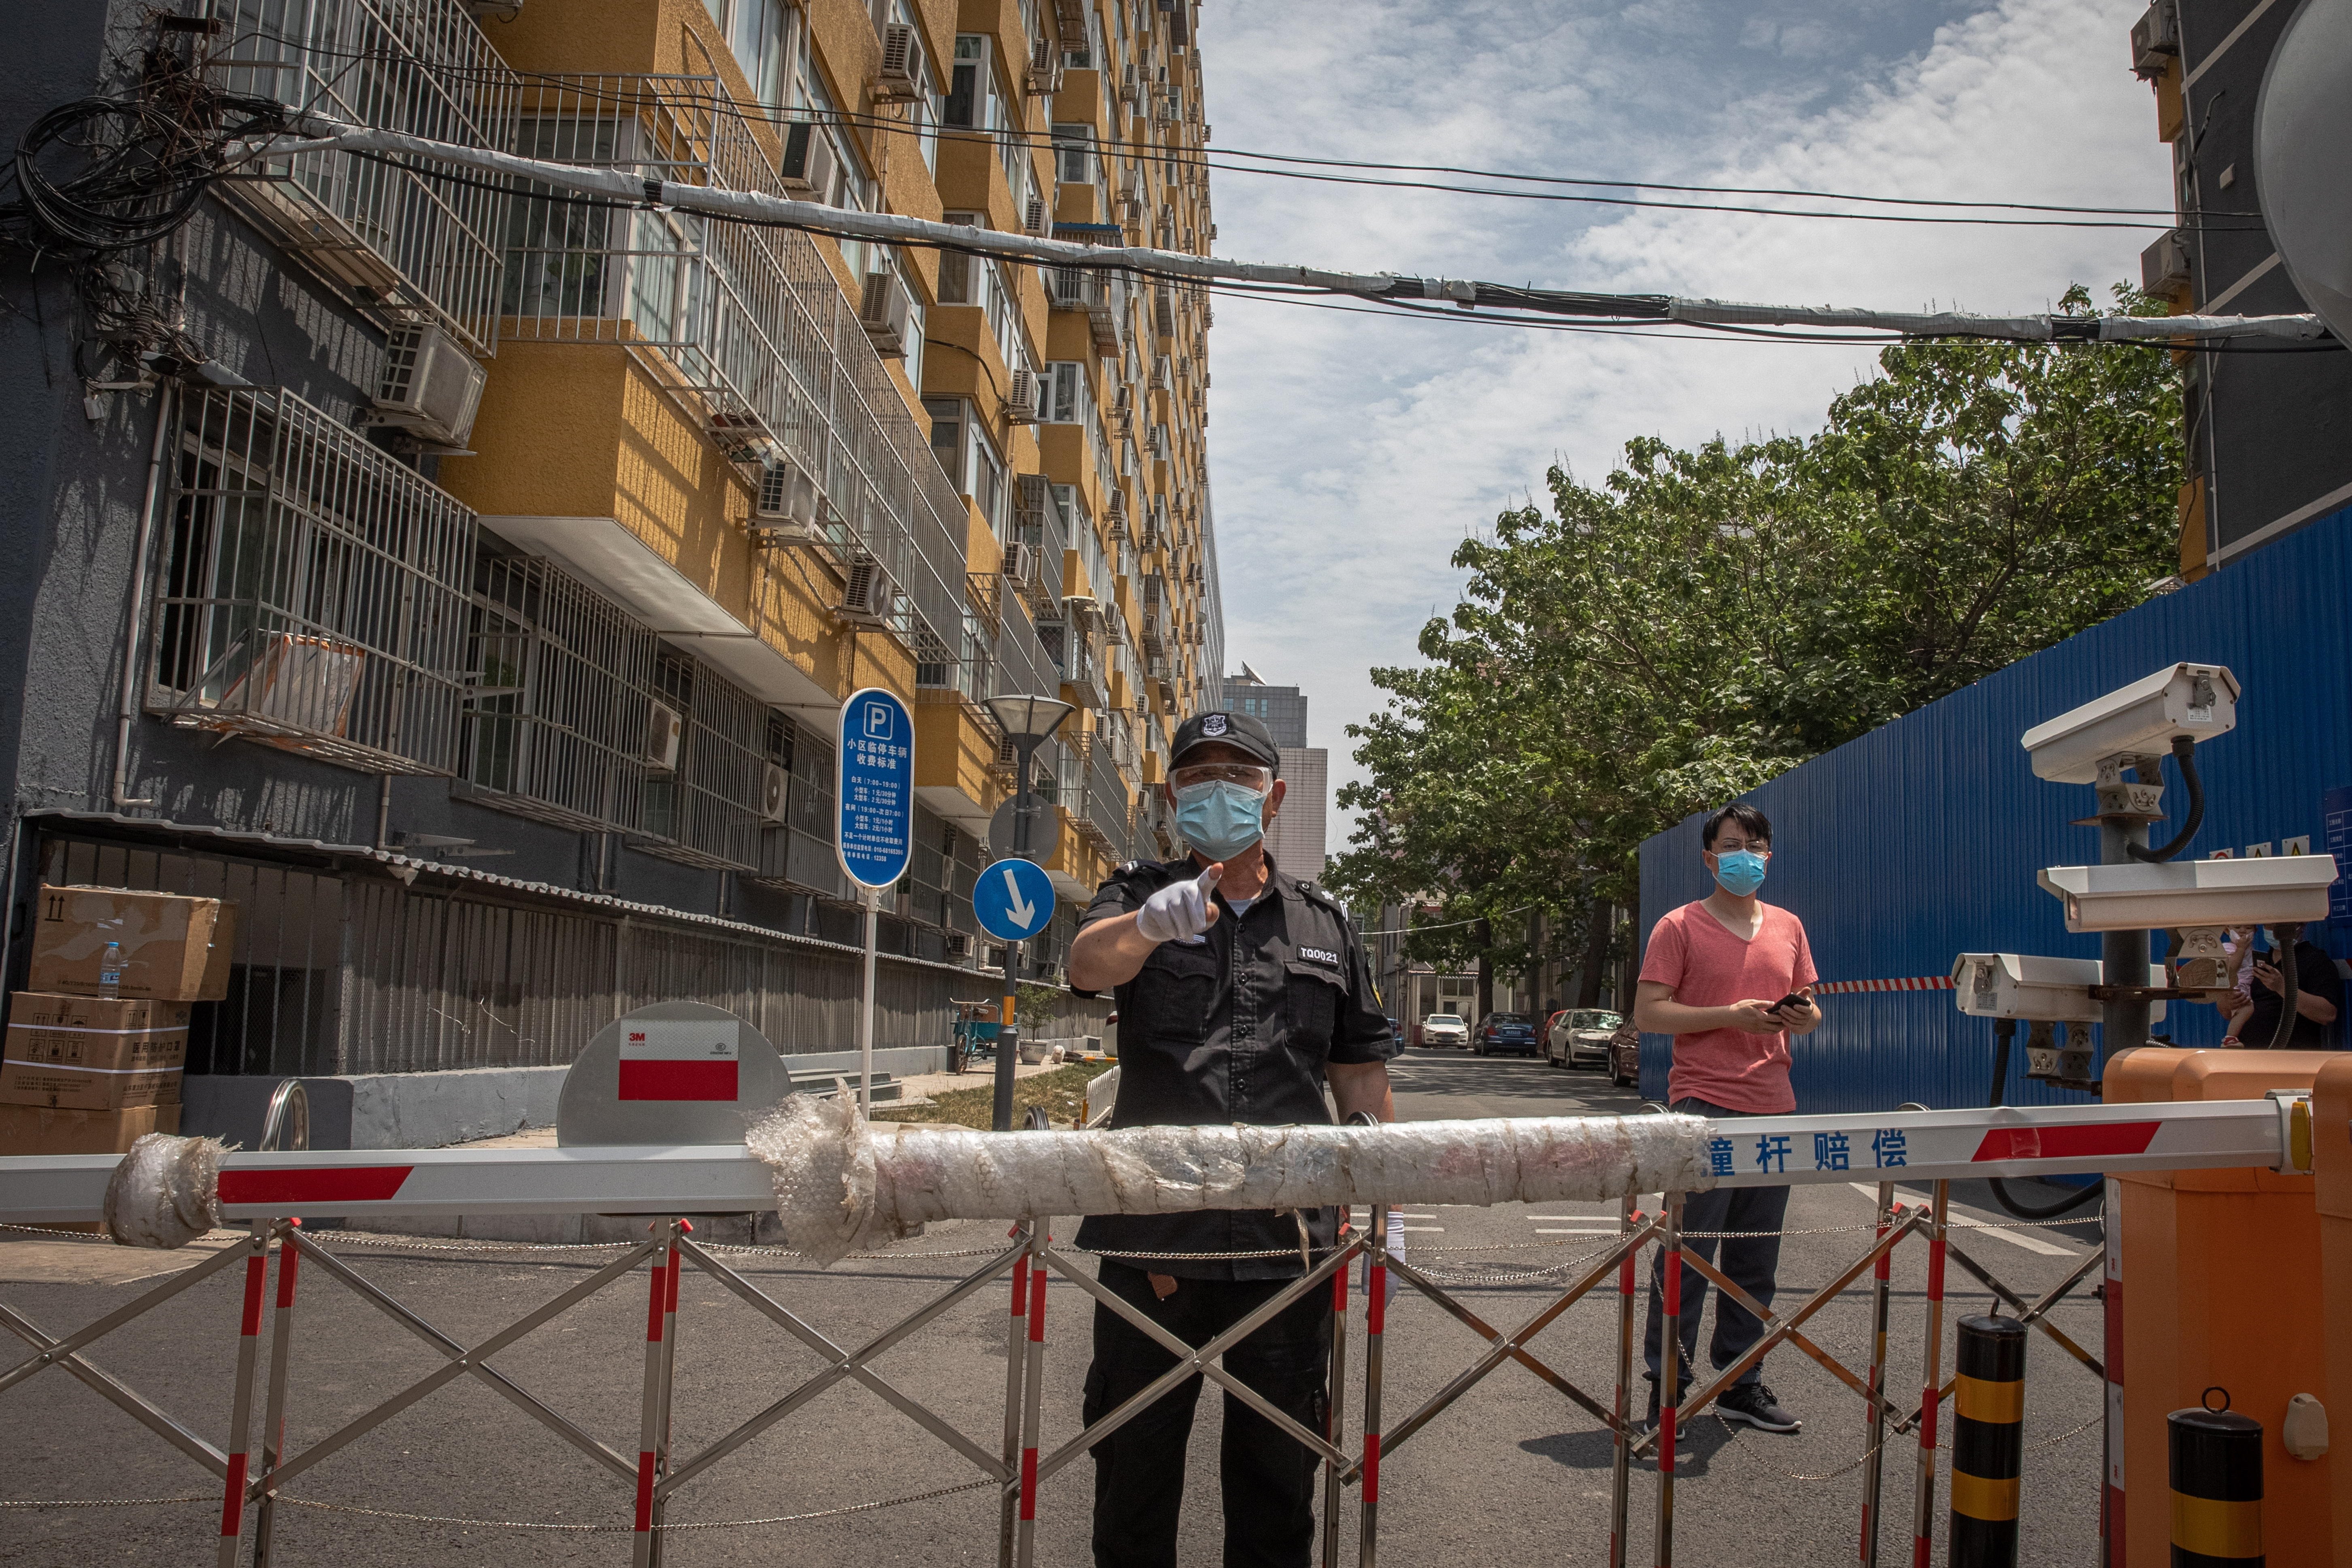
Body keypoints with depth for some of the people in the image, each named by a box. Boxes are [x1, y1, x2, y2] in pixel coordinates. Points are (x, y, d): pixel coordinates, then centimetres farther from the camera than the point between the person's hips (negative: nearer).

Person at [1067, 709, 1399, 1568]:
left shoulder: (1324, 923, 12)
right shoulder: (1141, 893, 6)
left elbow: (1361, 1075, 15)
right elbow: (1089, 964, -18)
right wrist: (1153, 920, -39)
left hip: (1288, 1238, 2)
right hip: (1155, 1230, -1)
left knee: (1278, 1468, 13)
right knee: (1135, 1460, 10)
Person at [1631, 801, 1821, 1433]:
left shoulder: (1788, 926, 15)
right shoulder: (1680, 926, -1)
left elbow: (1810, 1009, 21)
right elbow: (1647, 1012, -7)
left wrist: (1803, 1016, -3)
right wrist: (1730, 1016, -16)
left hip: (1774, 1108, 6)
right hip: (1704, 1106, -5)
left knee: (1756, 1260, 11)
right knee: (1688, 1252, -3)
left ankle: (1740, 1383, 22)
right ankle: (1669, 1385, 6)